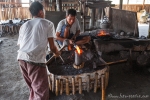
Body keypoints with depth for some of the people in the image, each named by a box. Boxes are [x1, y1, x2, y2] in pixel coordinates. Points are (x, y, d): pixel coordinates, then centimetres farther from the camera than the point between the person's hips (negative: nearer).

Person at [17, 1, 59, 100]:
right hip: (35, 59, -6)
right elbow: (52, 47, 7)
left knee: (34, 86, 26)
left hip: (21, 58, 7)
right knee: (42, 91, 2)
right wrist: (57, 52, 29)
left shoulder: (24, 25, 24)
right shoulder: (48, 24, 10)